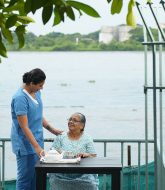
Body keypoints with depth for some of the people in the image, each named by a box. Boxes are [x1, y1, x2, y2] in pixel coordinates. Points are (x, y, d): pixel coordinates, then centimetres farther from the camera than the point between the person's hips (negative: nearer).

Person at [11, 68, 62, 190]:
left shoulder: (37, 93, 6)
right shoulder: (20, 98, -20)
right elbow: (24, 127, -22)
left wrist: (51, 129, 12)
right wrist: (37, 147, -25)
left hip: (37, 142, 8)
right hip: (26, 145, -8)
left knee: (35, 178, 11)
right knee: (25, 179, -3)